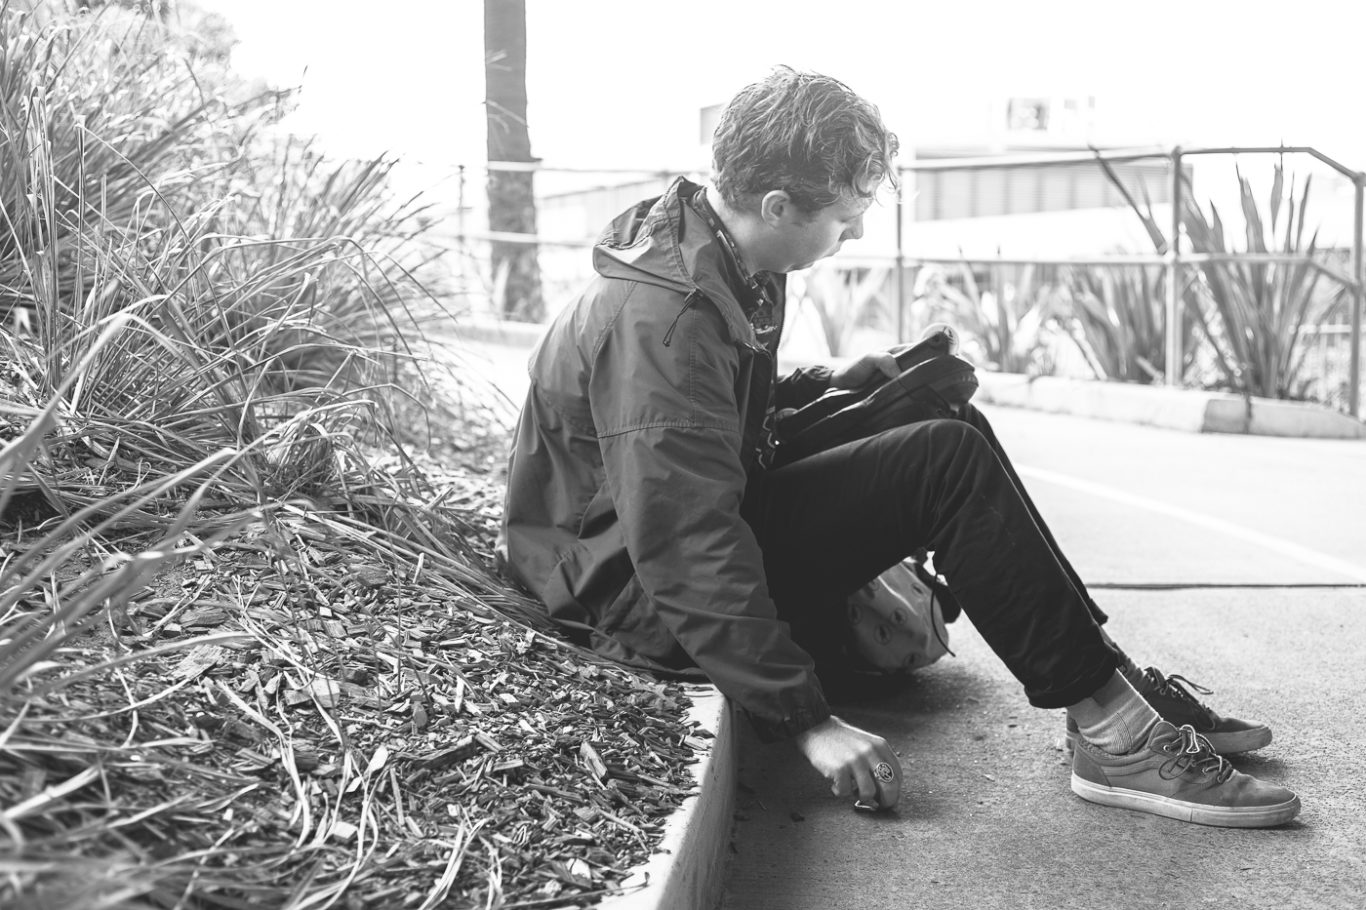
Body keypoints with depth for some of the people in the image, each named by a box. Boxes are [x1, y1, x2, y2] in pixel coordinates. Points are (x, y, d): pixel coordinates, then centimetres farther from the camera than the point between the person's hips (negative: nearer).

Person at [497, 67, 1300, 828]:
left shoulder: (722, 263, 5)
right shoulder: (658, 323, -27)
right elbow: (687, 553, -30)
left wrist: (855, 381, 9)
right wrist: (808, 720, -29)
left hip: (722, 524, 10)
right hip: (651, 602, -10)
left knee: (952, 432, 3)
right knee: (947, 465, -20)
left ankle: (1112, 685, 1)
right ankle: (1115, 732, -13)